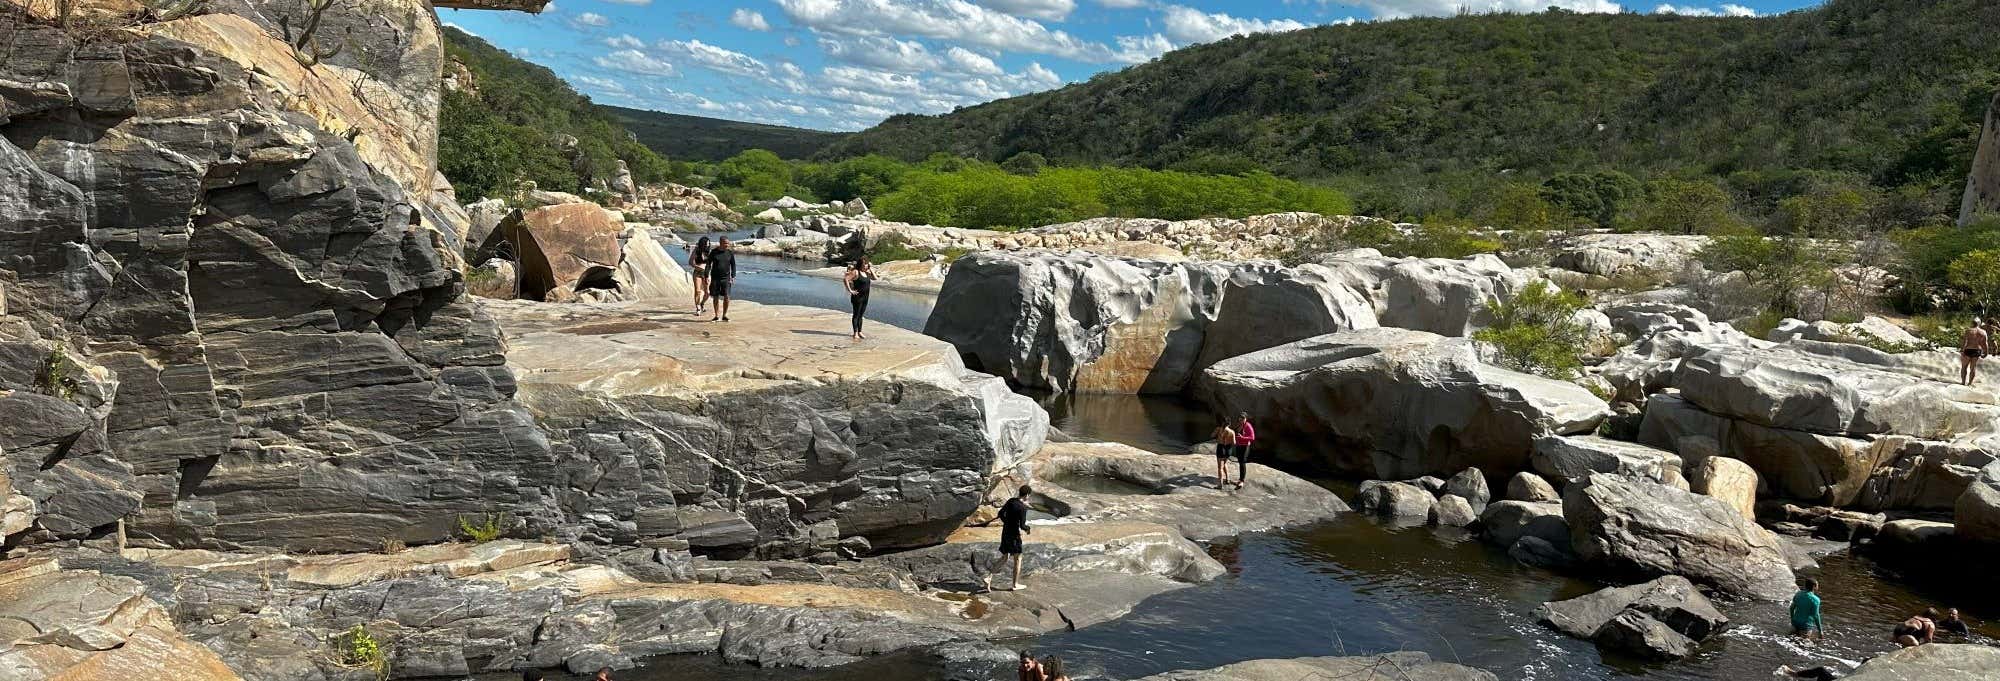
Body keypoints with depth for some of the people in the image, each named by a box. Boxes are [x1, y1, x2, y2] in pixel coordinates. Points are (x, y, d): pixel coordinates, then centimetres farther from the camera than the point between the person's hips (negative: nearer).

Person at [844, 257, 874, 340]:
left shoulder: (867, 272, 9)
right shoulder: (856, 272, -13)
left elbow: (875, 278, 12)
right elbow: (846, 279, -20)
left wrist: (871, 270, 1)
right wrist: (850, 290, -19)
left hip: (865, 297, 7)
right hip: (857, 297, -7)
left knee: (861, 315, 14)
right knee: (856, 314, -2)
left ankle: (859, 332, 22)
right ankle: (855, 333, 2)